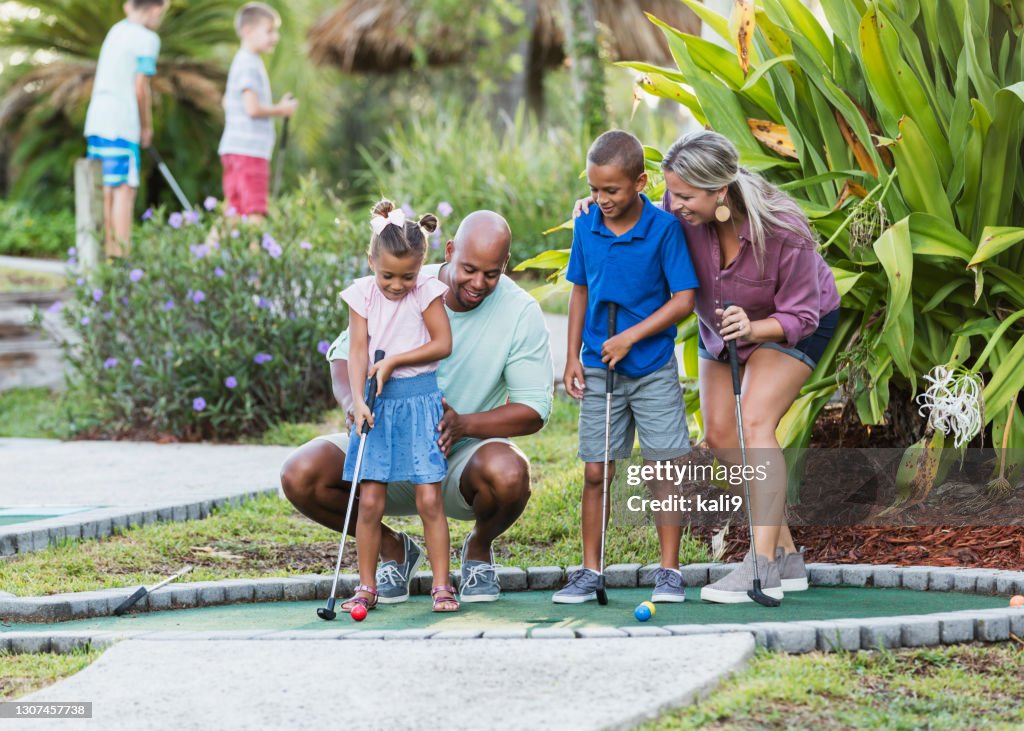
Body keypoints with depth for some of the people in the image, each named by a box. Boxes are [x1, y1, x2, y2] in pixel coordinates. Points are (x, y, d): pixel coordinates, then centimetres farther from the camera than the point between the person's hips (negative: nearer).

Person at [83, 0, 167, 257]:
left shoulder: (117, 30, 18)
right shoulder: (147, 39, -5)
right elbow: (140, 89, -7)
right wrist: (146, 127, 4)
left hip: (96, 120, 8)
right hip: (120, 124, -8)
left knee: (105, 190, 9)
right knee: (124, 189, -7)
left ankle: (106, 250, 10)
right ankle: (122, 253, -10)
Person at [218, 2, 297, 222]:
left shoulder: (241, 62, 19)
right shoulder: (249, 65, -13)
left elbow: (228, 102, 29)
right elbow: (252, 108, -21)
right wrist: (281, 110, -6)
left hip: (234, 148, 10)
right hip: (249, 149, -10)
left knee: (236, 210, 11)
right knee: (255, 212, -13)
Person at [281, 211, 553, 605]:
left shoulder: (521, 312, -11)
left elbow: (534, 410, -11)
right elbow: (345, 354, 0)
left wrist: (462, 424, -29)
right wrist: (354, 404, -24)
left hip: (463, 456, -2)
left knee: (508, 473, -38)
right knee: (300, 474, -23)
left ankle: (479, 548, 1)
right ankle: (392, 547, 6)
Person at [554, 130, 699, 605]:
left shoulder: (664, 229, -12)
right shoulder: (585, 227, 0)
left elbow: (684, 300, -12)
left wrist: (631, 337, -17)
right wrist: (573, 357, 7)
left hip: (653, 366, -3)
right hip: (599, 368, 3)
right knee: (596, 472, 4)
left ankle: (669, 572, 7)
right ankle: (590, 572, 12)